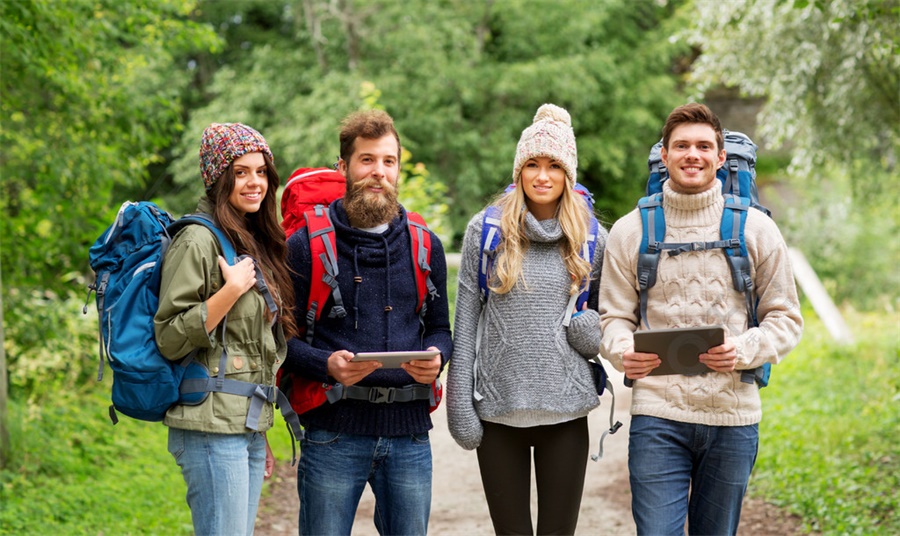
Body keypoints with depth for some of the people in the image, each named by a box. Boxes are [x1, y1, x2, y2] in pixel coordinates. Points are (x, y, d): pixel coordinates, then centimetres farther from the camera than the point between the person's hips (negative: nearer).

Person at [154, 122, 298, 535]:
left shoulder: (256, 242, 15)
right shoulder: (198, 241, -10)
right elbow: (170, 340, -14)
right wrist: (231, 291, -20)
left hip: (250, 424, 8)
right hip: (212, 427, -8)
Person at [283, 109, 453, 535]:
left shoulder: (425, 246, 11)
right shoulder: (307, 245, 0)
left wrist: (436, 357, -5)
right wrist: (326, 364, -18)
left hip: (409, 435, 3)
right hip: (333, 433, -3)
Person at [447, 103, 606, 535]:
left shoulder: (593, 239, 5)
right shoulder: (485, 229, 1)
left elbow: (605, 315, 17)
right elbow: (464, 321, 2)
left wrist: (591, 329, -8)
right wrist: (460, 403, -3)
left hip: (566, 409, 1)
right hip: (498, 408, -1)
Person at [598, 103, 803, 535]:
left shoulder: (755, 228, 4)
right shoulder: (630, 231, 5)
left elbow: (785, 317, 7)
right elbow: (614, 315, 8)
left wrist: (744, 351, -13)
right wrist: (623, 351, -15)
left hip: (734, 417, 1)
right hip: (657, 417, -1)